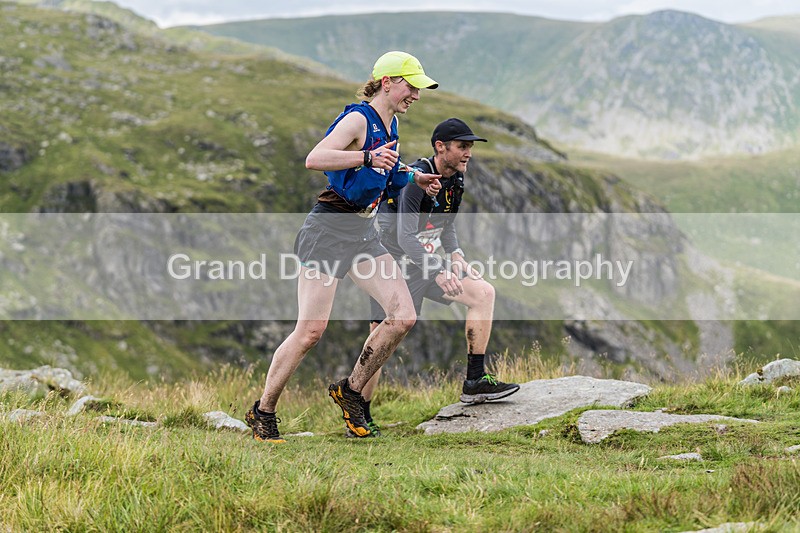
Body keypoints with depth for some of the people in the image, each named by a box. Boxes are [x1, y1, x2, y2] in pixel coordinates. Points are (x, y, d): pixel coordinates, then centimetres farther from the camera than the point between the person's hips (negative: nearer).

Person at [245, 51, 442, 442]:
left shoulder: (390, 125, 14)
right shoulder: (358, 119, -13)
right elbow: (314, 159, -29)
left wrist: (412, 178, 19)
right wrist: (367, 157, -38)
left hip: (364, 233, 8)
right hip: (330, 229, -8)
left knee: (403, 317, -5)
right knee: (310, 331, -10)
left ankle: (351, 391, 11)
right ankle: (262, 413, 5)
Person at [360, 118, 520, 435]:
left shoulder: (456, 180, 6)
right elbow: (405, 237, -28)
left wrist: (455, 255, -1)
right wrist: (438, 272, -36)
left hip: (427, 263, 8)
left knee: (484, 293, -2)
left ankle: (475, 382, -1)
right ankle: (359, 415, 0)